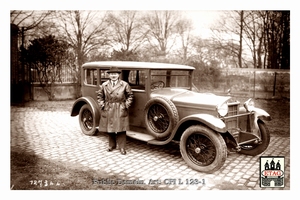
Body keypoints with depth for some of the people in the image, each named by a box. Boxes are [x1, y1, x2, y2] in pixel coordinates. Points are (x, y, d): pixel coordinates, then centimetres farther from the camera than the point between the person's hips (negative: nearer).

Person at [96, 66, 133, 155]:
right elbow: (99, 95, 15)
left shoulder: (125, 85, -1)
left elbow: (130, 95, 5)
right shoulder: (104, 85, 5)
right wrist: (102, 104, 3)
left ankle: (122, 147, 10)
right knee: (109, 128, 11)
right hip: (108, 110, 3)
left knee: (121, 129, -1)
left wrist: (126, 105, -5)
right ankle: (112, 145, 28)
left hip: (120, 110, -2)